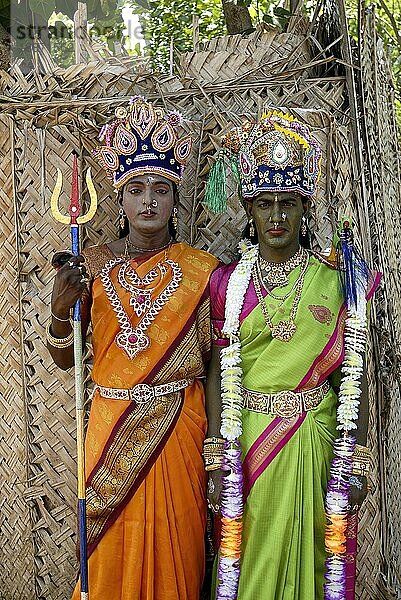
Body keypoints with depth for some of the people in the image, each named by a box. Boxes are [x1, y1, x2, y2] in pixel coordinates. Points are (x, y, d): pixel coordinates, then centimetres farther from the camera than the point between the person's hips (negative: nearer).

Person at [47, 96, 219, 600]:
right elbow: (66, 359, 2)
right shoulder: (94, 265, -1)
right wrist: (60, 308, -16)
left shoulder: (200, 270, -3)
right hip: (111, 428, 1)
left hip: (177, 426, -1)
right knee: (111, 553, 12)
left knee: (174, 548, 11)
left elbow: (212, 362, -1)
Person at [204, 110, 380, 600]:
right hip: (243, 441, 0)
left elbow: (352, 377, -2)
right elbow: (217, 375, -4)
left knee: (307, 558, 12)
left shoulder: (337, 282, -1)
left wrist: (356, 463, -7)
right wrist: (218, 462, -9)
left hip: (313, 443, 0)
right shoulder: (228, 282, -1)